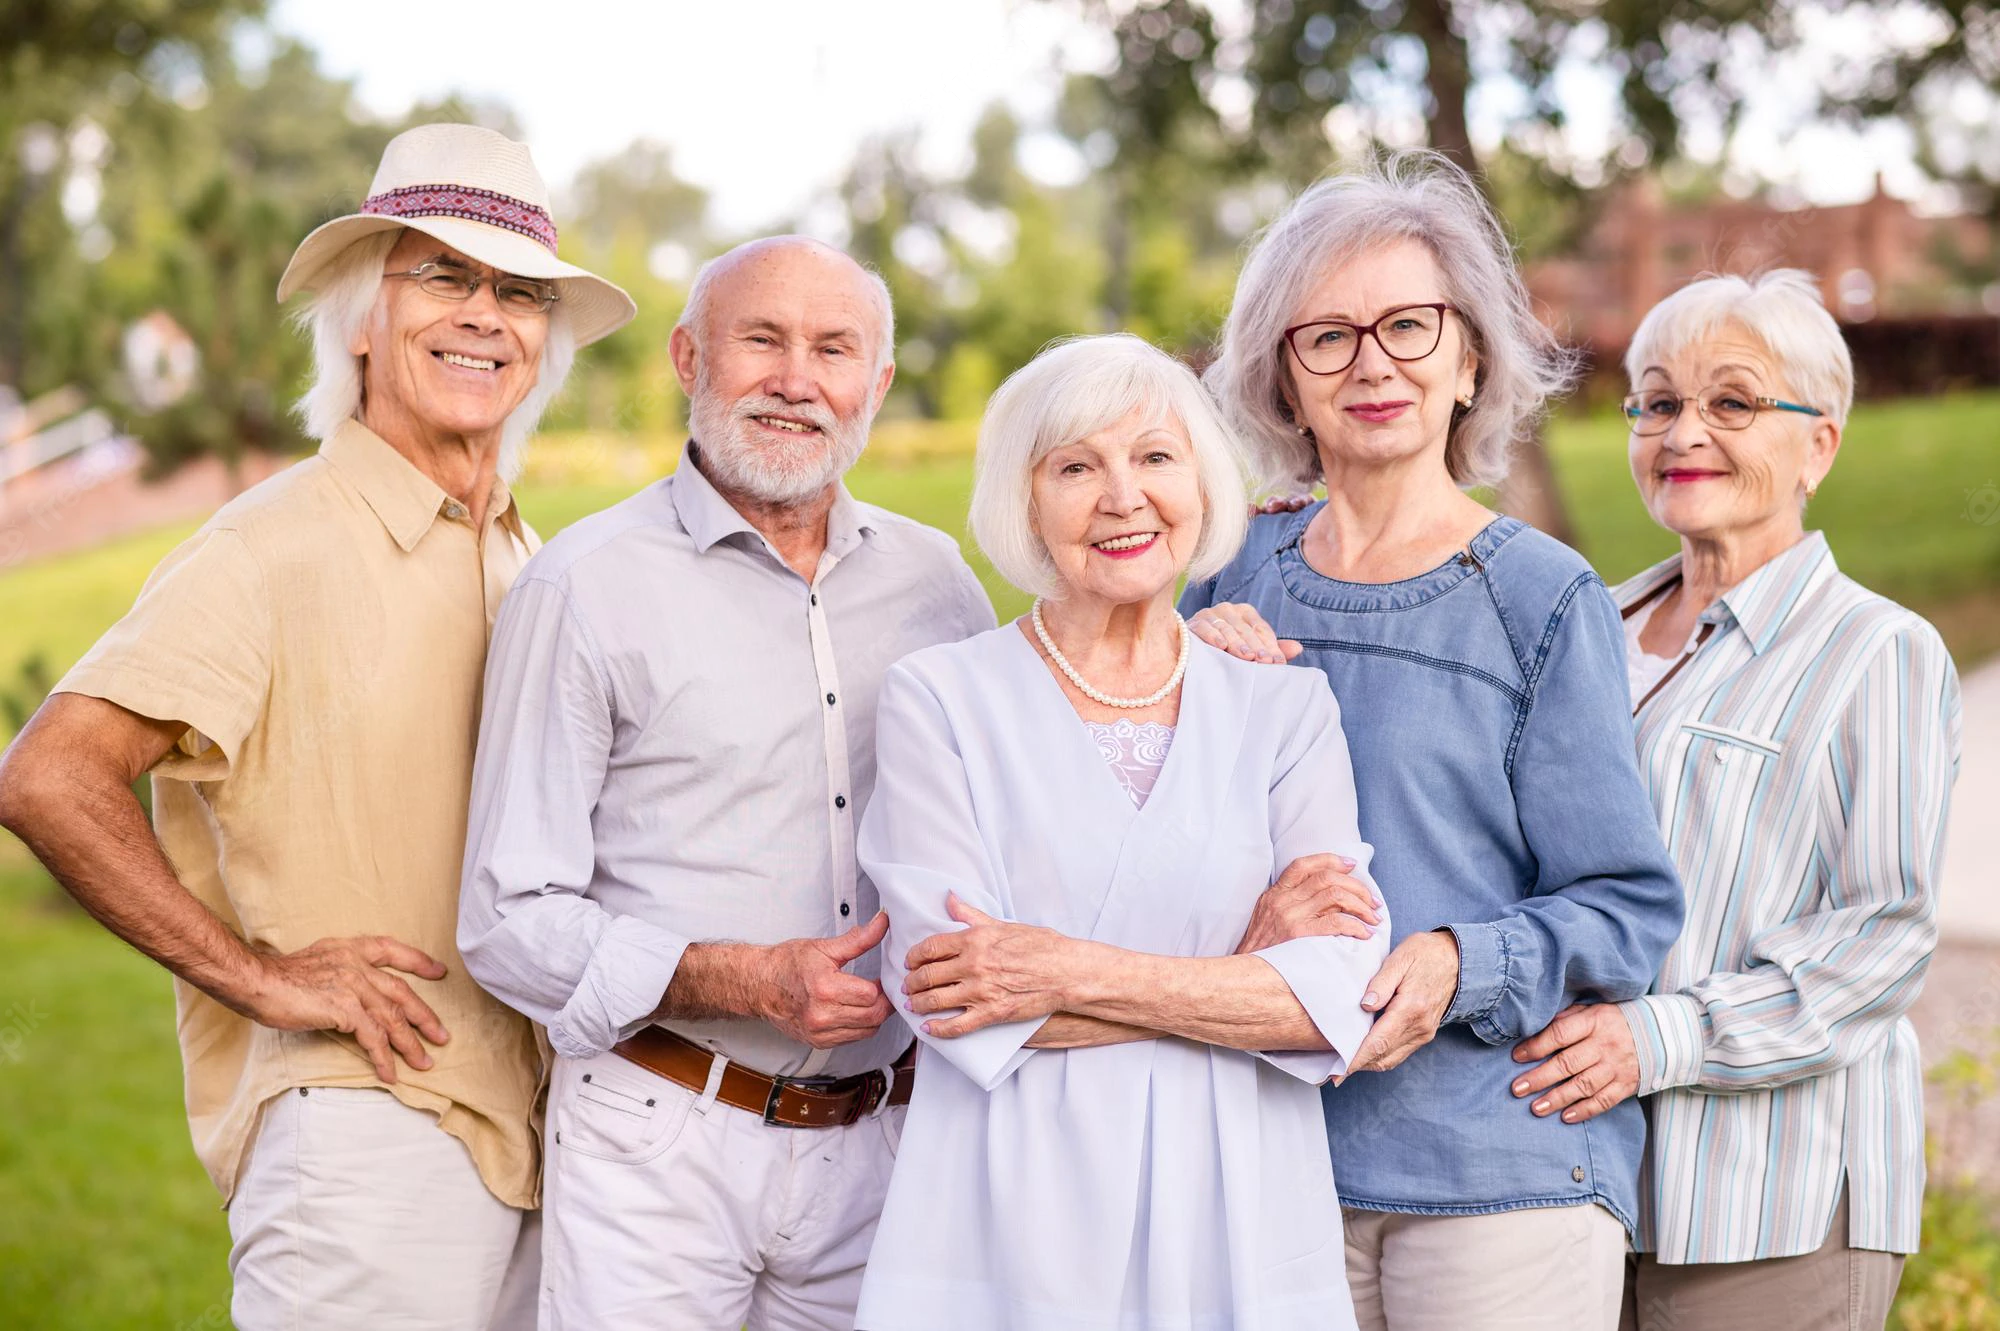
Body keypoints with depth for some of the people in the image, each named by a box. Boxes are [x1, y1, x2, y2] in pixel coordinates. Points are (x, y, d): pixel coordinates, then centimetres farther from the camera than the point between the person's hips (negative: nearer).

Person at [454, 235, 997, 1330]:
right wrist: (749, 982, -19)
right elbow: (513, 921, -8)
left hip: (879, 1147, 4)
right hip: (659, 1149, -4)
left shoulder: (936, 578, 8)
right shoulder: (584, 590, -6)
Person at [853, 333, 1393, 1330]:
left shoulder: (1285, 707, 5)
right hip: (1007, 1239, -2)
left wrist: (1076, 974, -14)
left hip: (1235, 1233, 2)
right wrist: (1247, 967, -10)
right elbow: (948, 996, -11)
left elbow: (1344, 995, -6)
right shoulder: (938, 698, -1)